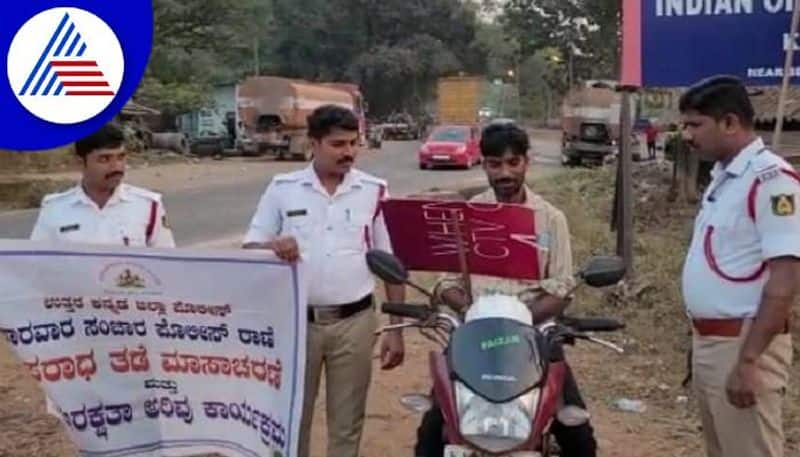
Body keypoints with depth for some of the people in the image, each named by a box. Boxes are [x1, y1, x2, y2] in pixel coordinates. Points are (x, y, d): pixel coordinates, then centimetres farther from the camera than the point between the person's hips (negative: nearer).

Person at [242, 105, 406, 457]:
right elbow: (250, 249, 2)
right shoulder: (282, 189, 0)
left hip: (353, 322, 0)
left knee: (346, 422, 11)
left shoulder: (374, 192, 0)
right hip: (296, 320, 0)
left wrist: (395, 329, 0)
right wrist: (273, 247, -22)